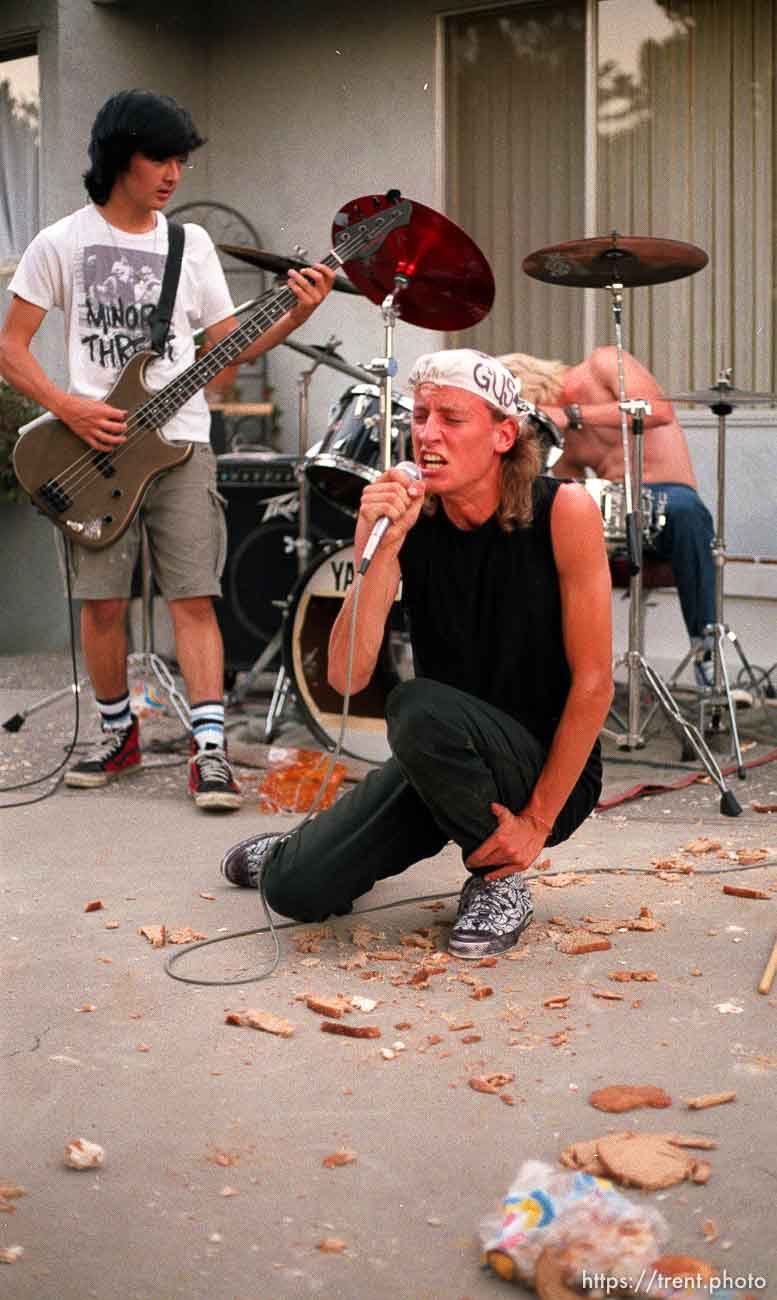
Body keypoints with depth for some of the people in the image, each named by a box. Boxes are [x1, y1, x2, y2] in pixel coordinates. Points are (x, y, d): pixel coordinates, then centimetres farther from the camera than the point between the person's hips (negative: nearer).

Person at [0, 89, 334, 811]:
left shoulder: (191, 243, 11)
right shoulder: (60, 244, 3)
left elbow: (225, 346, 11)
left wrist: (295, 315, -4)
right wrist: (68, 408, -11)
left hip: (180, 442, 1)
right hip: (96, 446, -1)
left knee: (193, 597, -7)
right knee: (101, 602, 2)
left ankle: (209, 750, -7)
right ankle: (118, 735, 22)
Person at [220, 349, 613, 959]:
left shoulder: (564, 510, -18)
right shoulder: (404, 518, -9)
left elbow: (593, 683, -15)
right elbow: (346, 676, -19)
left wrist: (537, 819, -17)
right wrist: (384, 547, -31)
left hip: (548, 770, -3)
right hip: (441, 766, 4)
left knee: (421, 707, -34)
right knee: (295, 888, -12)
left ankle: (502, 882, -8)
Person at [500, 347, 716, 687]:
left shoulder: (604, 364, -3)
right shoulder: (557, 437, 13)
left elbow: (659, 410, -22)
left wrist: (574, 414, -24)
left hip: (667, 493, -5)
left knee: (687, 512, -41)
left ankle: (705, 645, -35)